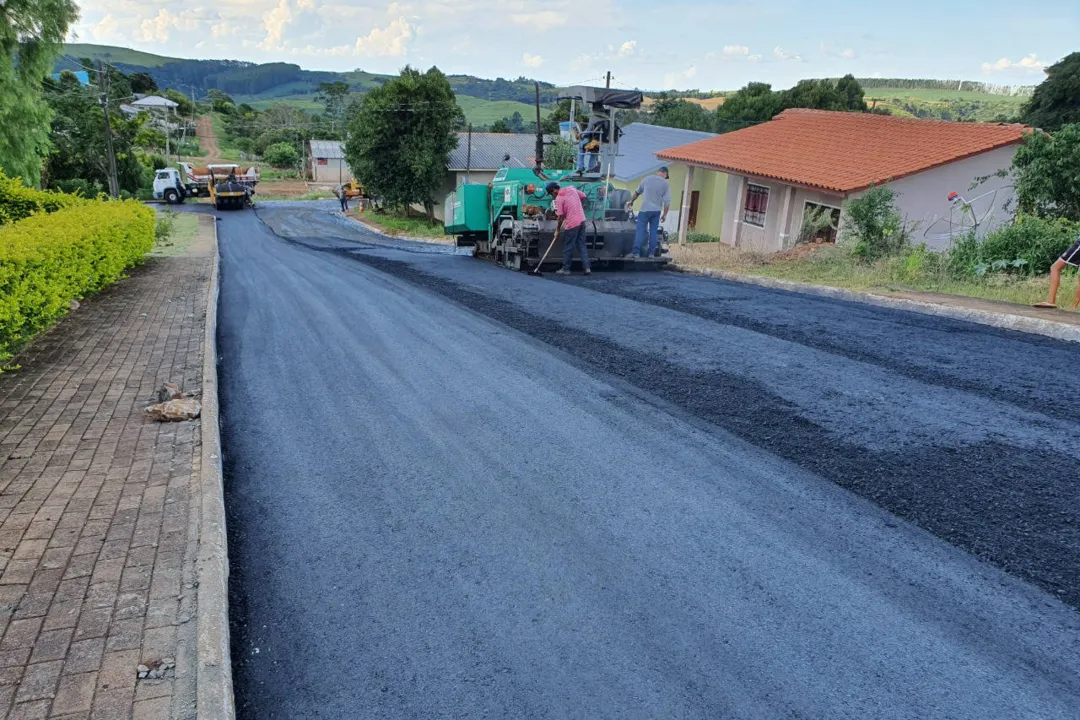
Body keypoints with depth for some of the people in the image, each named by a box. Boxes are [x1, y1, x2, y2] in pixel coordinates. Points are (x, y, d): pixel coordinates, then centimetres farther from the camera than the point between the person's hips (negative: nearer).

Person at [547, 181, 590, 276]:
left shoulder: (559, 198, -11)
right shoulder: (572, 189, 7)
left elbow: (561, 217, -10)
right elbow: (584, 196, 18)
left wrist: (557, 230, 0)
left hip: (572, 224, -7)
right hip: (581, 221, 7)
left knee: (568, 247, 5)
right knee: (582, 245, 11)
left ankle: (566, 269, 13)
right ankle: (587, 268, 7)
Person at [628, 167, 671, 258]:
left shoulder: (647, 179, 3)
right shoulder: (666, 184, 0)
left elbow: (637, 192, 15)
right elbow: (667, 201, -4)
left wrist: (632, 201, 32)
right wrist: (664, 215, 5)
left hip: (645, 209, -1)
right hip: (657, 211, 1)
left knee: (641, 231, -2)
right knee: (654, 232, 9)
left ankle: (636, 252, -9)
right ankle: (651, 253, 8)